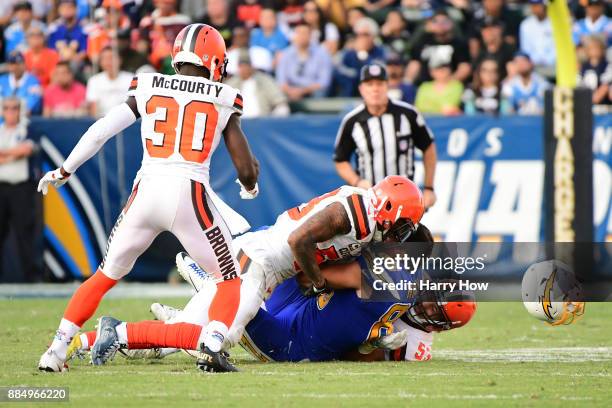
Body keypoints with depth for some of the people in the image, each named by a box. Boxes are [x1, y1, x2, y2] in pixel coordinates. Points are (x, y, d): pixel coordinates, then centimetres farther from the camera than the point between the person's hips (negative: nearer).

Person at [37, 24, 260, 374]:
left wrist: (64, 171, 20)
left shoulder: (148, 88, 10)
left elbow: (101, 131, 8)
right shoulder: (223, 100, 7)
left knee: (107, 275, 20)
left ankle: (58, 350, 13)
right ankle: (212, 346, -13)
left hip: (147, 191, 2)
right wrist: (251, 187, 29)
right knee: (230, 281, 14)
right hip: (190, 193, -2)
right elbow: (247, 168, 5)